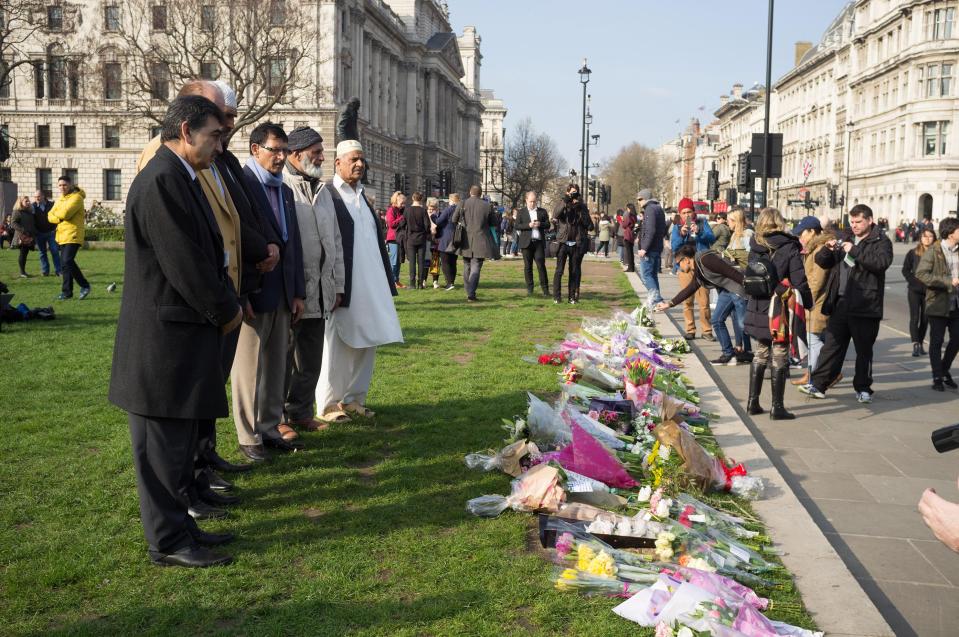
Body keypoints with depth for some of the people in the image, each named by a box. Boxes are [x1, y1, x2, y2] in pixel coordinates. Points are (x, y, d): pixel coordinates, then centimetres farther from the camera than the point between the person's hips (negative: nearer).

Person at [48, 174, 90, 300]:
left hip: (73, 236, -8)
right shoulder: (60, 199, 18)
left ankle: (84, 285, -6)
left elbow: (65, 213, -20)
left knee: (67, 261, -18)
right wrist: (59, 218, -9)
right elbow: (50, 216, 11)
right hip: (62, 236, 8)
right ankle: (67, 291, 14)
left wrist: (56, 213, 0)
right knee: (65, 264, 9)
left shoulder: (76, 197, -8)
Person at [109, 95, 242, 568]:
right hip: (165, 338, -10)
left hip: (184, 333, 10)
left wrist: (228, 303, 6)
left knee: (177, 442, 18)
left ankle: (177, 526, 30)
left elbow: (206, 254, 17)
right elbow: (184, 264, -21)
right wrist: (227, 311, -9)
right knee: (164, 445, 2)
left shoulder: (178, 178, 15)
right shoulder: (161, 180, -18)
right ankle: (167, 542, 13)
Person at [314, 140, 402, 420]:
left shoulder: (362, 195, 16)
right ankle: (328, 405, 13)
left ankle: (353, 398, 23)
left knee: (366, 343, 12)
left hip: (370, 286, 8)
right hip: (343, 287, -8)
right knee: (337, 346, 1)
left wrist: (386, 281, 15)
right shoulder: (327, 194, -9)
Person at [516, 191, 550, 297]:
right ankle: (529, 289, 9)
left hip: (539, 242, 0)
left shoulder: (543, 211, 12)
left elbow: (547, 225, 8)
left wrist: (540, 224, -12)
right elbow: (517, 226, -1)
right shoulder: (521, 212, 8)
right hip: (526, 242, 0)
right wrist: (529, 225, -15)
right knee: (527, 266, 3)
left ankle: (545, 288, -1)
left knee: (541, 265, -5)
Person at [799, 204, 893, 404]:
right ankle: (818, 384, 9)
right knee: (831, 346, 6)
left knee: (864, 350, 6)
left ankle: (863, 389, 16)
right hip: (840, 303, 5)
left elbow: (882, 262, -21)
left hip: (865, 306, -5)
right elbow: (822, 261, 15)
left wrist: (854, 250, -20)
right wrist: (829, 249, -6)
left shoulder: (881, 242, -1)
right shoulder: (845, 239, 16)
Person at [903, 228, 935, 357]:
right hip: (915, 290, -1)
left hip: (929, 291, 1)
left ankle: (920, 343, 20)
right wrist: (914, 281, -8)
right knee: (915, 318, -6)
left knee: (925, 319, 8)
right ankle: (915, 345, -9)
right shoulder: (913, 253, -1)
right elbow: (905, 270, 2)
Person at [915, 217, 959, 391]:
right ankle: (937, 377, 15)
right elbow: (921, 274, -19)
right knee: (936, 341, 4)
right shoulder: (933, 252, -10)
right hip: (938, 304, -6)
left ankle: (944, 370, 31)